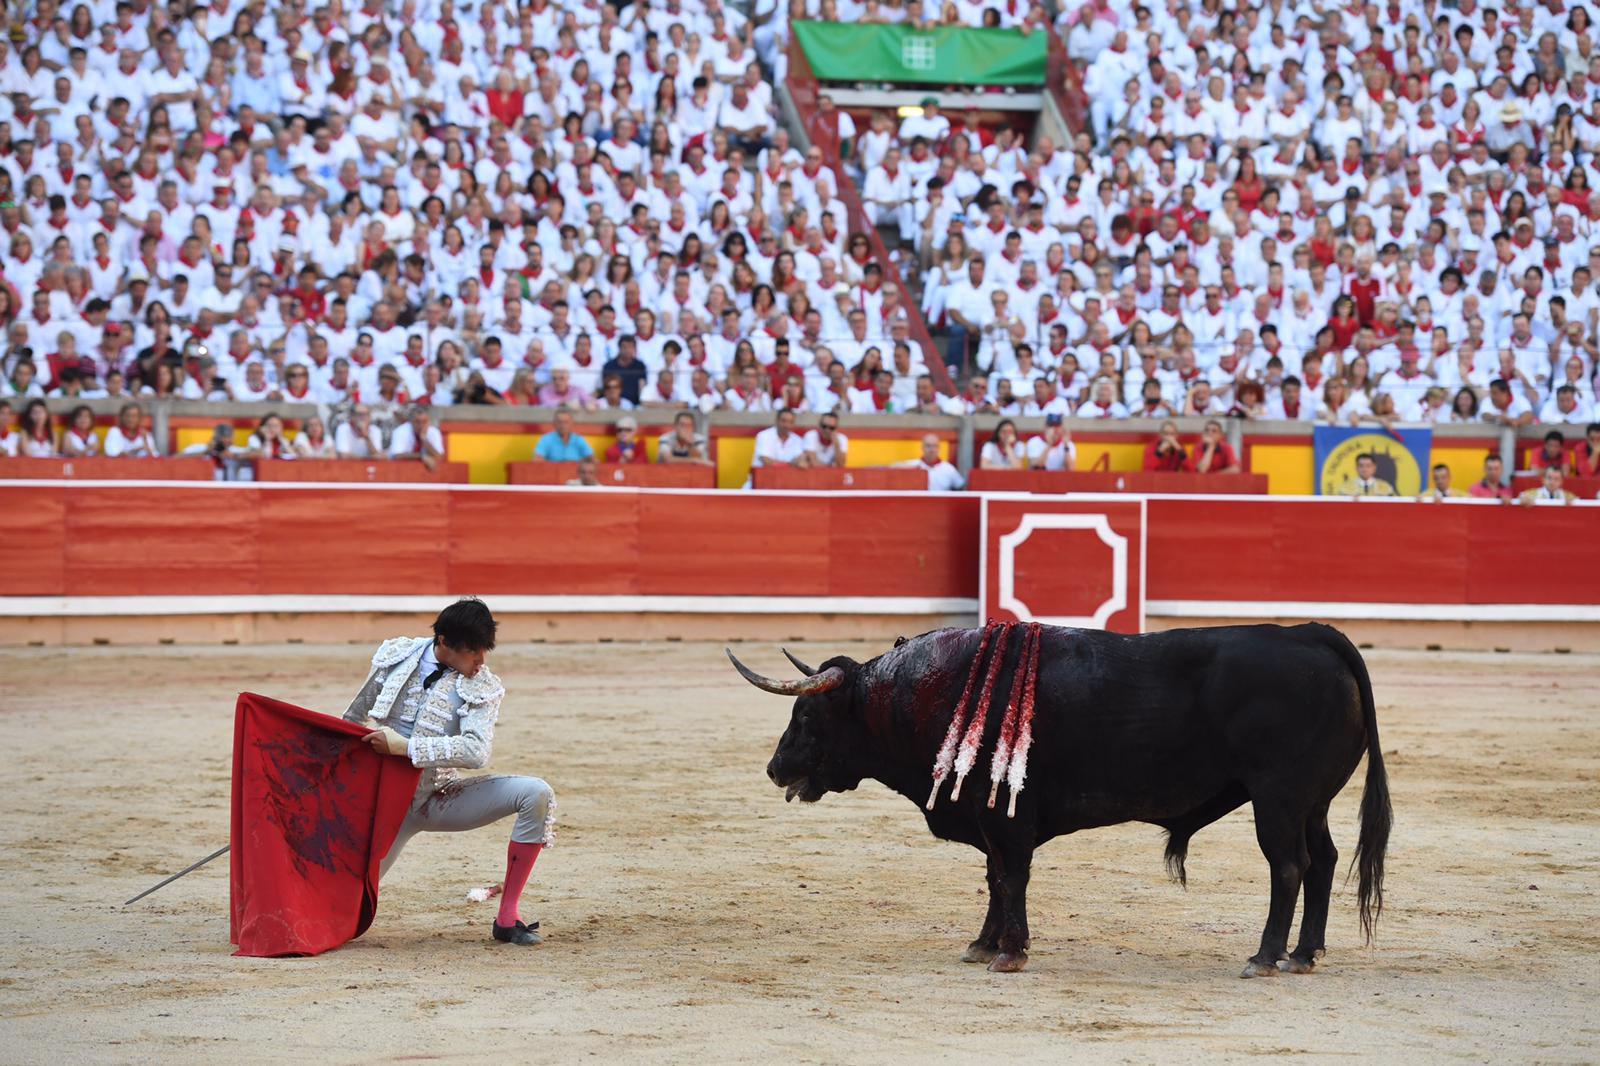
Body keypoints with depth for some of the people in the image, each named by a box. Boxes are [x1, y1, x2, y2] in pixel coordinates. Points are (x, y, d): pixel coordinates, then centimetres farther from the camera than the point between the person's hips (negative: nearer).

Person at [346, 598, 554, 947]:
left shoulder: (481, 688, -12)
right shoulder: (396, 657, -6)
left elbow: (477, 751, -28)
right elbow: (355, 716, 10)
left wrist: (405, 747, -30)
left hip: (441, 800, 0)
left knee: (536, 795, -23)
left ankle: (508, 917, -16)